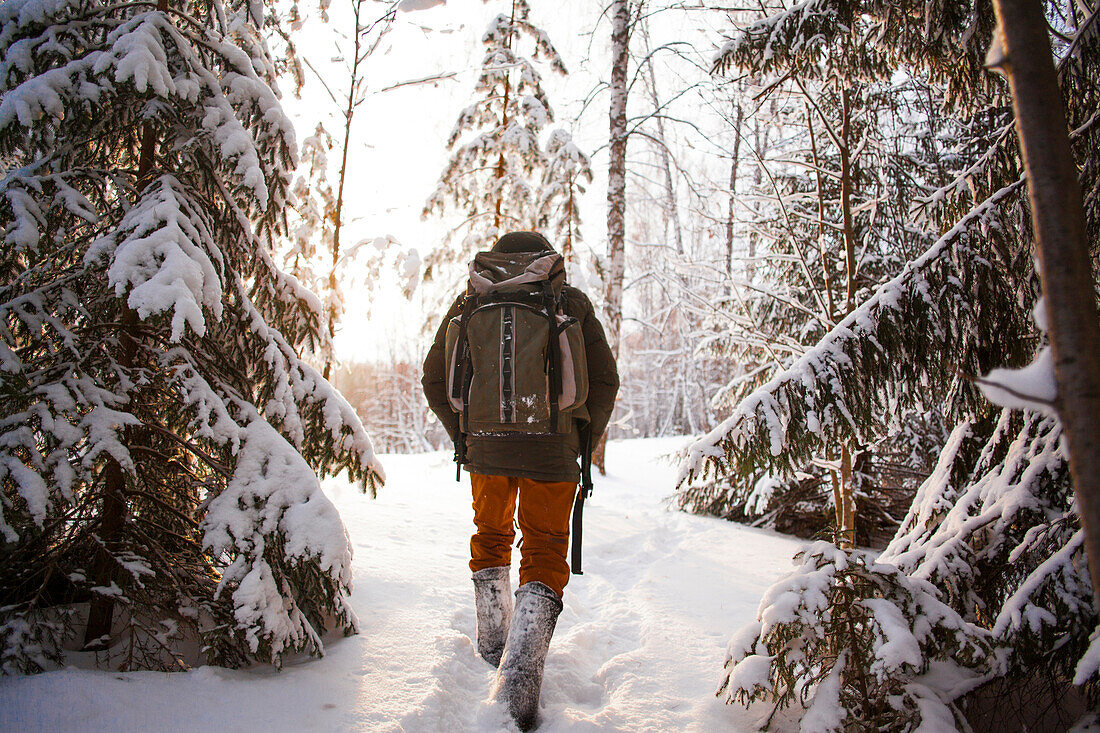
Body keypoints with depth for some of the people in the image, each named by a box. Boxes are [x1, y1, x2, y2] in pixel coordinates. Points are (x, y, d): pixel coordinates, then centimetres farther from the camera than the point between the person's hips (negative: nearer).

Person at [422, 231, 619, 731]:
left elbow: (435, 380, 9)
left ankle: (493, 645, 38)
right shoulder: (572, 302, 3)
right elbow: (604, 381, 4)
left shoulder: (469, 303, 6)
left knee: (491, 537, 24)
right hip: (553, 451, -2)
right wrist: (584, 440, 14)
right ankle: (519, 686, -4)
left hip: (486, 447, 2)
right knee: (545, 554, 8)